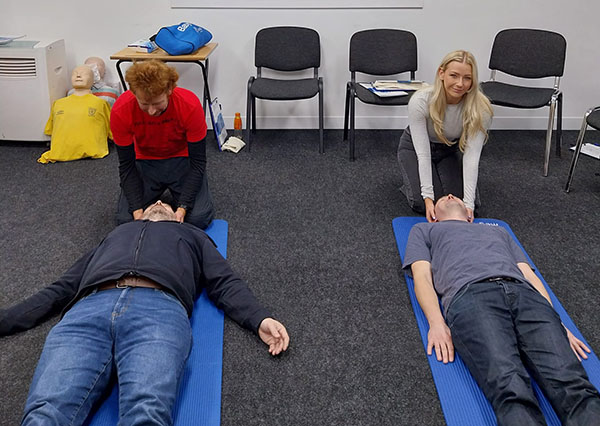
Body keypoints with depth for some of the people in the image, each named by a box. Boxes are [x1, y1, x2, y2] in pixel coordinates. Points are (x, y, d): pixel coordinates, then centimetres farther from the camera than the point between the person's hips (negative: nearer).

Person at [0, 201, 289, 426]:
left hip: (159, 309, -2)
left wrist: (260, 319, 4)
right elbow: (62, 289, 37)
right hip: (89, 310, 3)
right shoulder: (114, 235, 44)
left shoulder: (191, 235, 40)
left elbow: (225, 284, 24)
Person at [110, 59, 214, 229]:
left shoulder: (190, 105, -30)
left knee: (199, 218, -21)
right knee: (126, 218, -16)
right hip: (145, 161, 1)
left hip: (182, 159, -1)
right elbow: (126, 164, -16)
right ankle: (159, 190, 14)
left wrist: (183, 207, -30)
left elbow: (198, 161, -21)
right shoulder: (120, 111, -27)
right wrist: (137, 209, -27)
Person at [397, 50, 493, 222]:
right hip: (415, 146, -2)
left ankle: (440, 173, 15)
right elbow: (423, 154, -34)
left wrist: (468, 203, -41)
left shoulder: (481, 108, -30)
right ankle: (412, 175, 13)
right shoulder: (420, 101, -35)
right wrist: (428, 198, -42)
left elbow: (472, 155, -32)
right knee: (423, 204, -19)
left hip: (453, 149, 2)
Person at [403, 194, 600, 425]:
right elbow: (422, 276, 16)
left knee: (570, 382, -27)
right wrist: (436, 323, -5)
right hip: (470, 294, -3)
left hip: (524, 293, 4)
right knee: (511, 389, -34)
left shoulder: (499, 231, 43)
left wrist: (556, 324, 11)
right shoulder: (424, 230, 34)